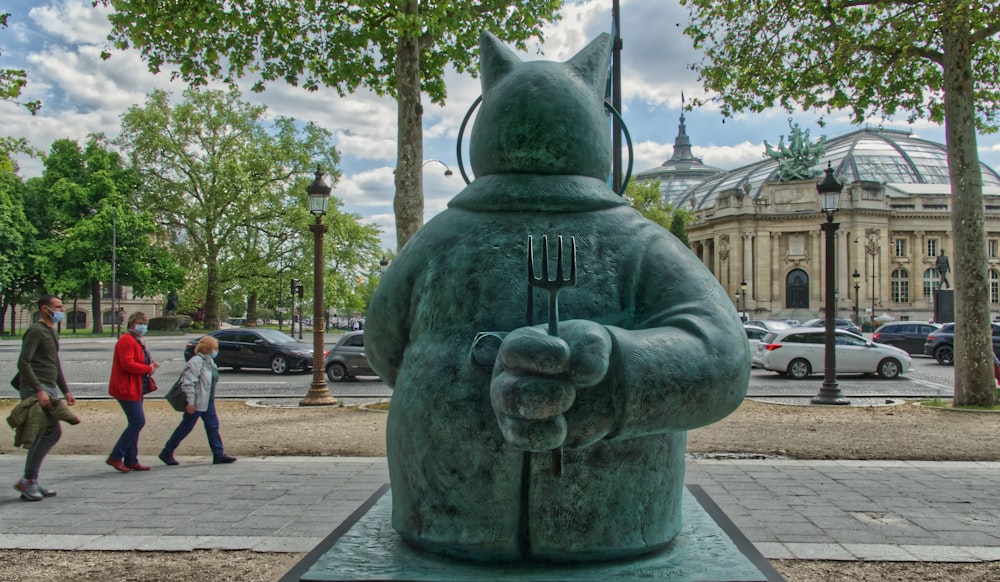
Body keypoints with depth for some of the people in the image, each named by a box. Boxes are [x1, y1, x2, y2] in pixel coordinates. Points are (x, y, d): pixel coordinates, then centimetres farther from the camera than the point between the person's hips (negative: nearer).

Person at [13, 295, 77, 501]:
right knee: (53, 431, -15)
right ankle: (28, 480, -8)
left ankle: (31, 484, 13)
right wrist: (39, 391, -24)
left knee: (42, 435, 8)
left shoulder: (52, 332, 21)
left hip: (48, 390, 10)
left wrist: (65, 391, 24)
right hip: (36, 390, -10)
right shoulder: (36, 331, -9)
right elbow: (23, 363, -19)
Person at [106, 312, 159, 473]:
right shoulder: (127, 340, -13)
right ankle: (115, 457, -6)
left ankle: (131, 460, 15)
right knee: (138, 422, -13)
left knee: (135, 423, 11)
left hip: (136, 389, 11)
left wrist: (150, 365, 5)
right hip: (127, 389, -11)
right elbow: (127, 364, -24)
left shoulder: (138, 341, 20)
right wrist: (148, 369, -16)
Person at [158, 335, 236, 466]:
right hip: (197, 402, -9)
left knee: (213, 426, 5)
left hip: (208, 402, 9)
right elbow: (188, 383, -23)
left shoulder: (209, 361, 12)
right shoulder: (196, 362, -18)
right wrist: (191, 402, -25)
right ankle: (166, 453, 14)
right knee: (185, 428, 1)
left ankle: (219, 454, 8)